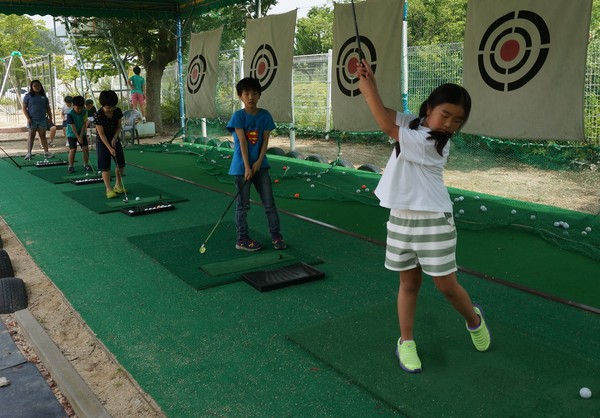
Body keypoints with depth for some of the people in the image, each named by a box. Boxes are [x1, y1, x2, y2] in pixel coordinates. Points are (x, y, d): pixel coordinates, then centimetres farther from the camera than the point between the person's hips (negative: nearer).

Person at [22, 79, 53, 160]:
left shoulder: (44, 97, 11)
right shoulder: (28, 96, 1)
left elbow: (48, 108, 14)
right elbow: (24, 108, -1)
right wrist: (28, 118, -11)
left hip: (42, 120, 3)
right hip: (32, 120, -2)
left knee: (43, 136, 6)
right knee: (31, 136, -1)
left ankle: (46, 152, 6)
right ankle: (29, 153, 2)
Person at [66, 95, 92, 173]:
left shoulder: (84, 112, -10)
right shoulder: (70, 114, -22)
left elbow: (84, 124, -9)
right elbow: (73, 127, -22)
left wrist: (81, 135, -15)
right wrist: (78, 137, -23)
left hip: (82, 133, 4)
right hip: (72, 134, -4)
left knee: (86, 148, -2)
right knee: (73, 149, -11)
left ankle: (86, 164, 13)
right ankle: (70, 166, 1)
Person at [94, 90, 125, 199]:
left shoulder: (117, 112, -9)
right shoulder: (98, 115, -22)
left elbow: (118, 127, 1)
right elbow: (101, 133, -21)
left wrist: (114, 138, -15)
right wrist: (109, 148, -25)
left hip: (114, 139, 5)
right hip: (102, 142, -5)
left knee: (121, 164, 5)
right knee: (105, 166, -6)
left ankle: (118, 185, 22)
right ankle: (108, 189, -2)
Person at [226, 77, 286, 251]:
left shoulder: (265, 115, 2)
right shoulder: (238, 116, -9)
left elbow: (265, 140, 0)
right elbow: (243, 142, -14)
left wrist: (259, 161, -11)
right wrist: (247, 167, -18)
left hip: (260, 165, 4)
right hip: (242, 166, -3)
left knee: (269, 202, 6)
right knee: (243, 205, 5)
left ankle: (276, 235, 16)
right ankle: (242, 239, 15)